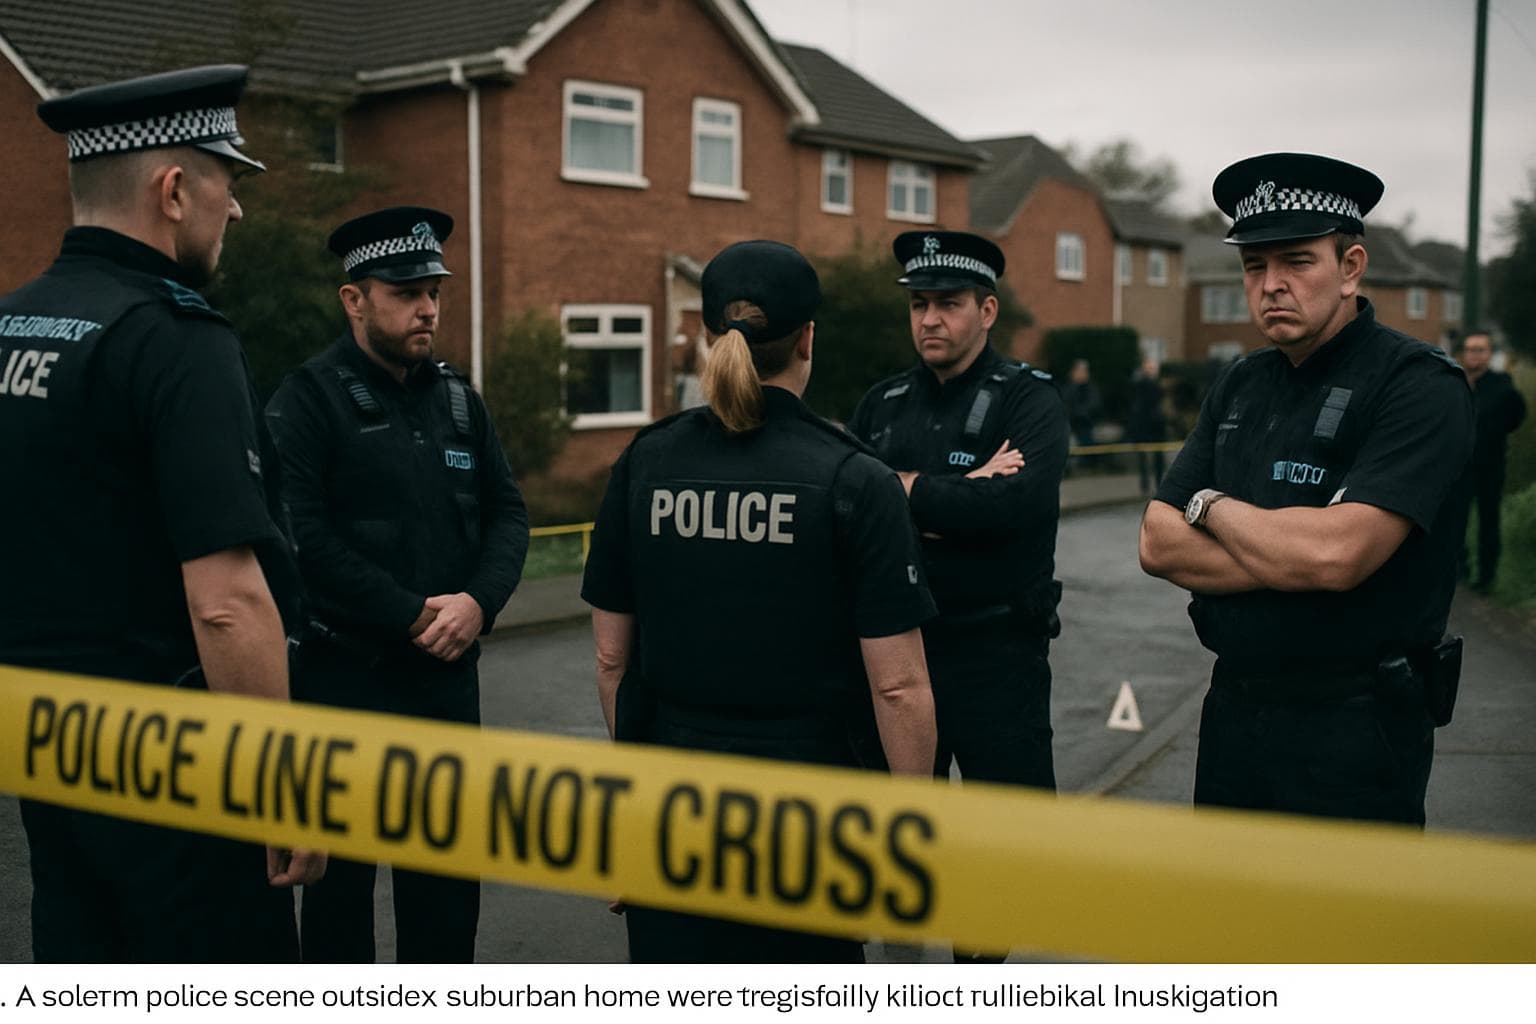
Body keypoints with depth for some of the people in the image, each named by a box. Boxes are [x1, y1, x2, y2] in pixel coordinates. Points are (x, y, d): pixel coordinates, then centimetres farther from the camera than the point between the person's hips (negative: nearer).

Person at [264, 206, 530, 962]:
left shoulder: (457, 398, 11)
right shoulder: (308, 399, -7)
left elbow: (507, 512, 9)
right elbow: (303, 537, -18)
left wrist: (479, 600, -9)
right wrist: (412, 615, -18)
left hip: (450, 672, 6)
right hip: (345, 674, -5)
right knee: (342, 865, 7)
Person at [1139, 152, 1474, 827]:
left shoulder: (1421, 386, -13)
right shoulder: (1240, 387, 8)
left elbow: (1335, 555, -26)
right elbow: (1158, 545, 1)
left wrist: (1211, 506, -8)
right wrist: (1291, 557, -14)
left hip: (1355, 733, -6)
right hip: (1233, 713, 7)